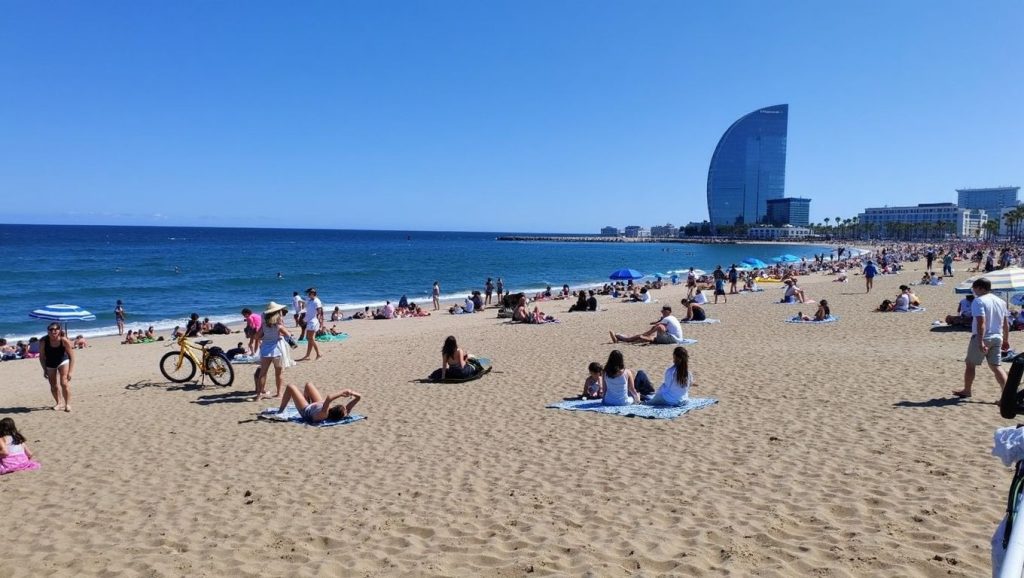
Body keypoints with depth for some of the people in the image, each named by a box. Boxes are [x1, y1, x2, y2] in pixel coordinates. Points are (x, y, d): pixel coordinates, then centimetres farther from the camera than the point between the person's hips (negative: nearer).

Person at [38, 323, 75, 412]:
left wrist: (70, 371, -21)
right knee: (53, 386, 9)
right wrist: (45, 370, -9)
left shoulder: (64, 340, -27)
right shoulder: (44, 341, -24)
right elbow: (41, 356, -9)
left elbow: (71, 356, -19)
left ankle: (68, 404, -5)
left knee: (64, 383, -15)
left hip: (63, 361, -2)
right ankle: (58, 403, 31)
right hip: (50, 364, 2)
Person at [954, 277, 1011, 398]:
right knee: (996, 366, 8)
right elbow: (1006, 323, 15)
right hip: (997, 338, 7)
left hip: (981, 338, -7)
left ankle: (966, 391, 19)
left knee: (970, 364, 9)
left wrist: (981, 342, -25)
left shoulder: (978, 301, -13)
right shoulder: (1001, 301, 11)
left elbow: (981, 322, -22)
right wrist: (1006, 340, 22)